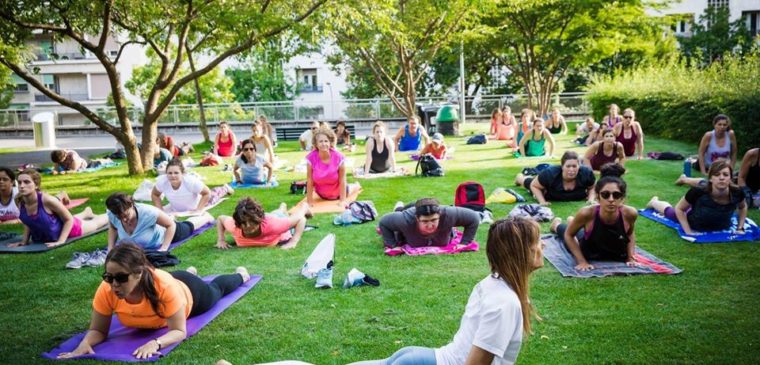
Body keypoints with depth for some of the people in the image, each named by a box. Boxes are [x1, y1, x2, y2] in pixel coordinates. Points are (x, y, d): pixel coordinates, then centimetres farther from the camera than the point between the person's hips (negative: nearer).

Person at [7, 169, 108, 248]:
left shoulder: (47, 200, -40)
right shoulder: (19, 200, -24)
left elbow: (69, 219, -26)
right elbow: (28, 222, -2)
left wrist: (60, 241, -31)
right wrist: (24, 240, -10)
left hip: (67, 229, -5)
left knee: (95, 223, 25)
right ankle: (87, 212, 68)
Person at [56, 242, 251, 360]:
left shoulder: (165, 286, -51)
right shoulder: (106, 291, -40)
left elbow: (179, 331, -43)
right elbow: (98, 330, -27)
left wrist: (155, 343, -61)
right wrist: (85, 344, -49)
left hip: (191, 293, -3)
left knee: (215, 289, 32)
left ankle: (240, 275, 62)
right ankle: (190, 271, 70)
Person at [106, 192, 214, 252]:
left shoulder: (147, 212, -48)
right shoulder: (112, 215, -34)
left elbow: (171, 225, -35)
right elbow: (113, 228, -9)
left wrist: (164, 248, -39)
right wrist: (110, 248, -19)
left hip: (166, 232, -3)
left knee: (188, 227, 29)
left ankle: (206, 217, 57)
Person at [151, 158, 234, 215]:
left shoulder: (191, 181, -47)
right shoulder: (161, 181, -38)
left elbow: (207, 193, -31)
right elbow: (154, 195, -16)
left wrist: (198, 210, -32)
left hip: (196, 205, -2)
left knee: (212, 196, 30)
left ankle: (224, 188, 63)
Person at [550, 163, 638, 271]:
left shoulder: (629, 213, -35)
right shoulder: (587, 213, -41)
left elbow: (630, 234, -8)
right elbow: (568, 235, -19)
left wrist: (631, 257, -13)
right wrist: (581, 261, -22)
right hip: (587, 253, -3)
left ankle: (572, 221, 63)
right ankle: (557, 224, 63)